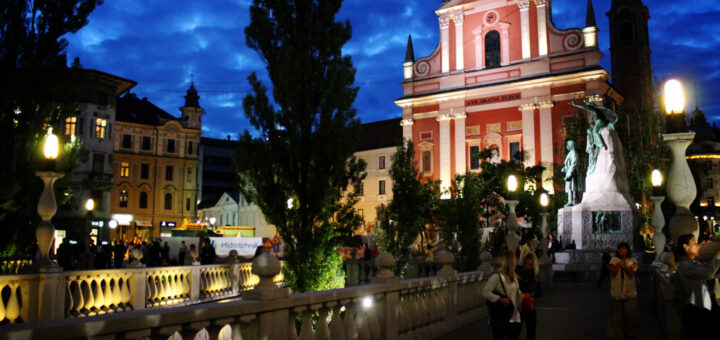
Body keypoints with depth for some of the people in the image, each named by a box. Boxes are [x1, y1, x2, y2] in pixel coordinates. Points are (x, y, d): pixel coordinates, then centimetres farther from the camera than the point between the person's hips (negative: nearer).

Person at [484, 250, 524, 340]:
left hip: (514, 316, 7)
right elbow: (486, 292, -20)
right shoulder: (496, 277, -17)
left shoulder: (514, 277, 9)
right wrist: (501, 299, -23)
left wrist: (520, 294, 4)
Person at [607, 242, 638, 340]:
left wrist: (624, 265, -22)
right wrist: (619, 264, -16)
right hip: (616, 293, 0)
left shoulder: (632, 261, 2)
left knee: (630, 313, 6)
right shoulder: (614, 260, 3)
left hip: (629, 293, 0)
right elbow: (612, 273, -8)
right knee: (616, 315, 3)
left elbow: (631, 273, -12)